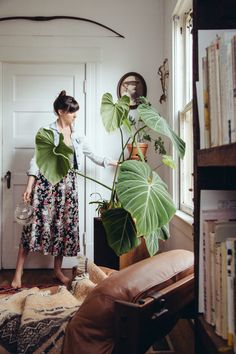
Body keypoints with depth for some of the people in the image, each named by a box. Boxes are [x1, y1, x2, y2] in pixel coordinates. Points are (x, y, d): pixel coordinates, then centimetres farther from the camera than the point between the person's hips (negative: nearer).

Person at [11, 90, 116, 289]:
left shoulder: (76, 134, 10)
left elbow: (92, 155, 17)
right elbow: (37, 159, -8)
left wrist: (115, 163, 14)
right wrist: (29, 186, -16)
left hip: (68, 185, 5)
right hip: (47, 183, -5)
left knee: (64, 226, 8)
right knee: (36, 224, -5)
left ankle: (58, 270, 22)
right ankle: (18, 271, 6)